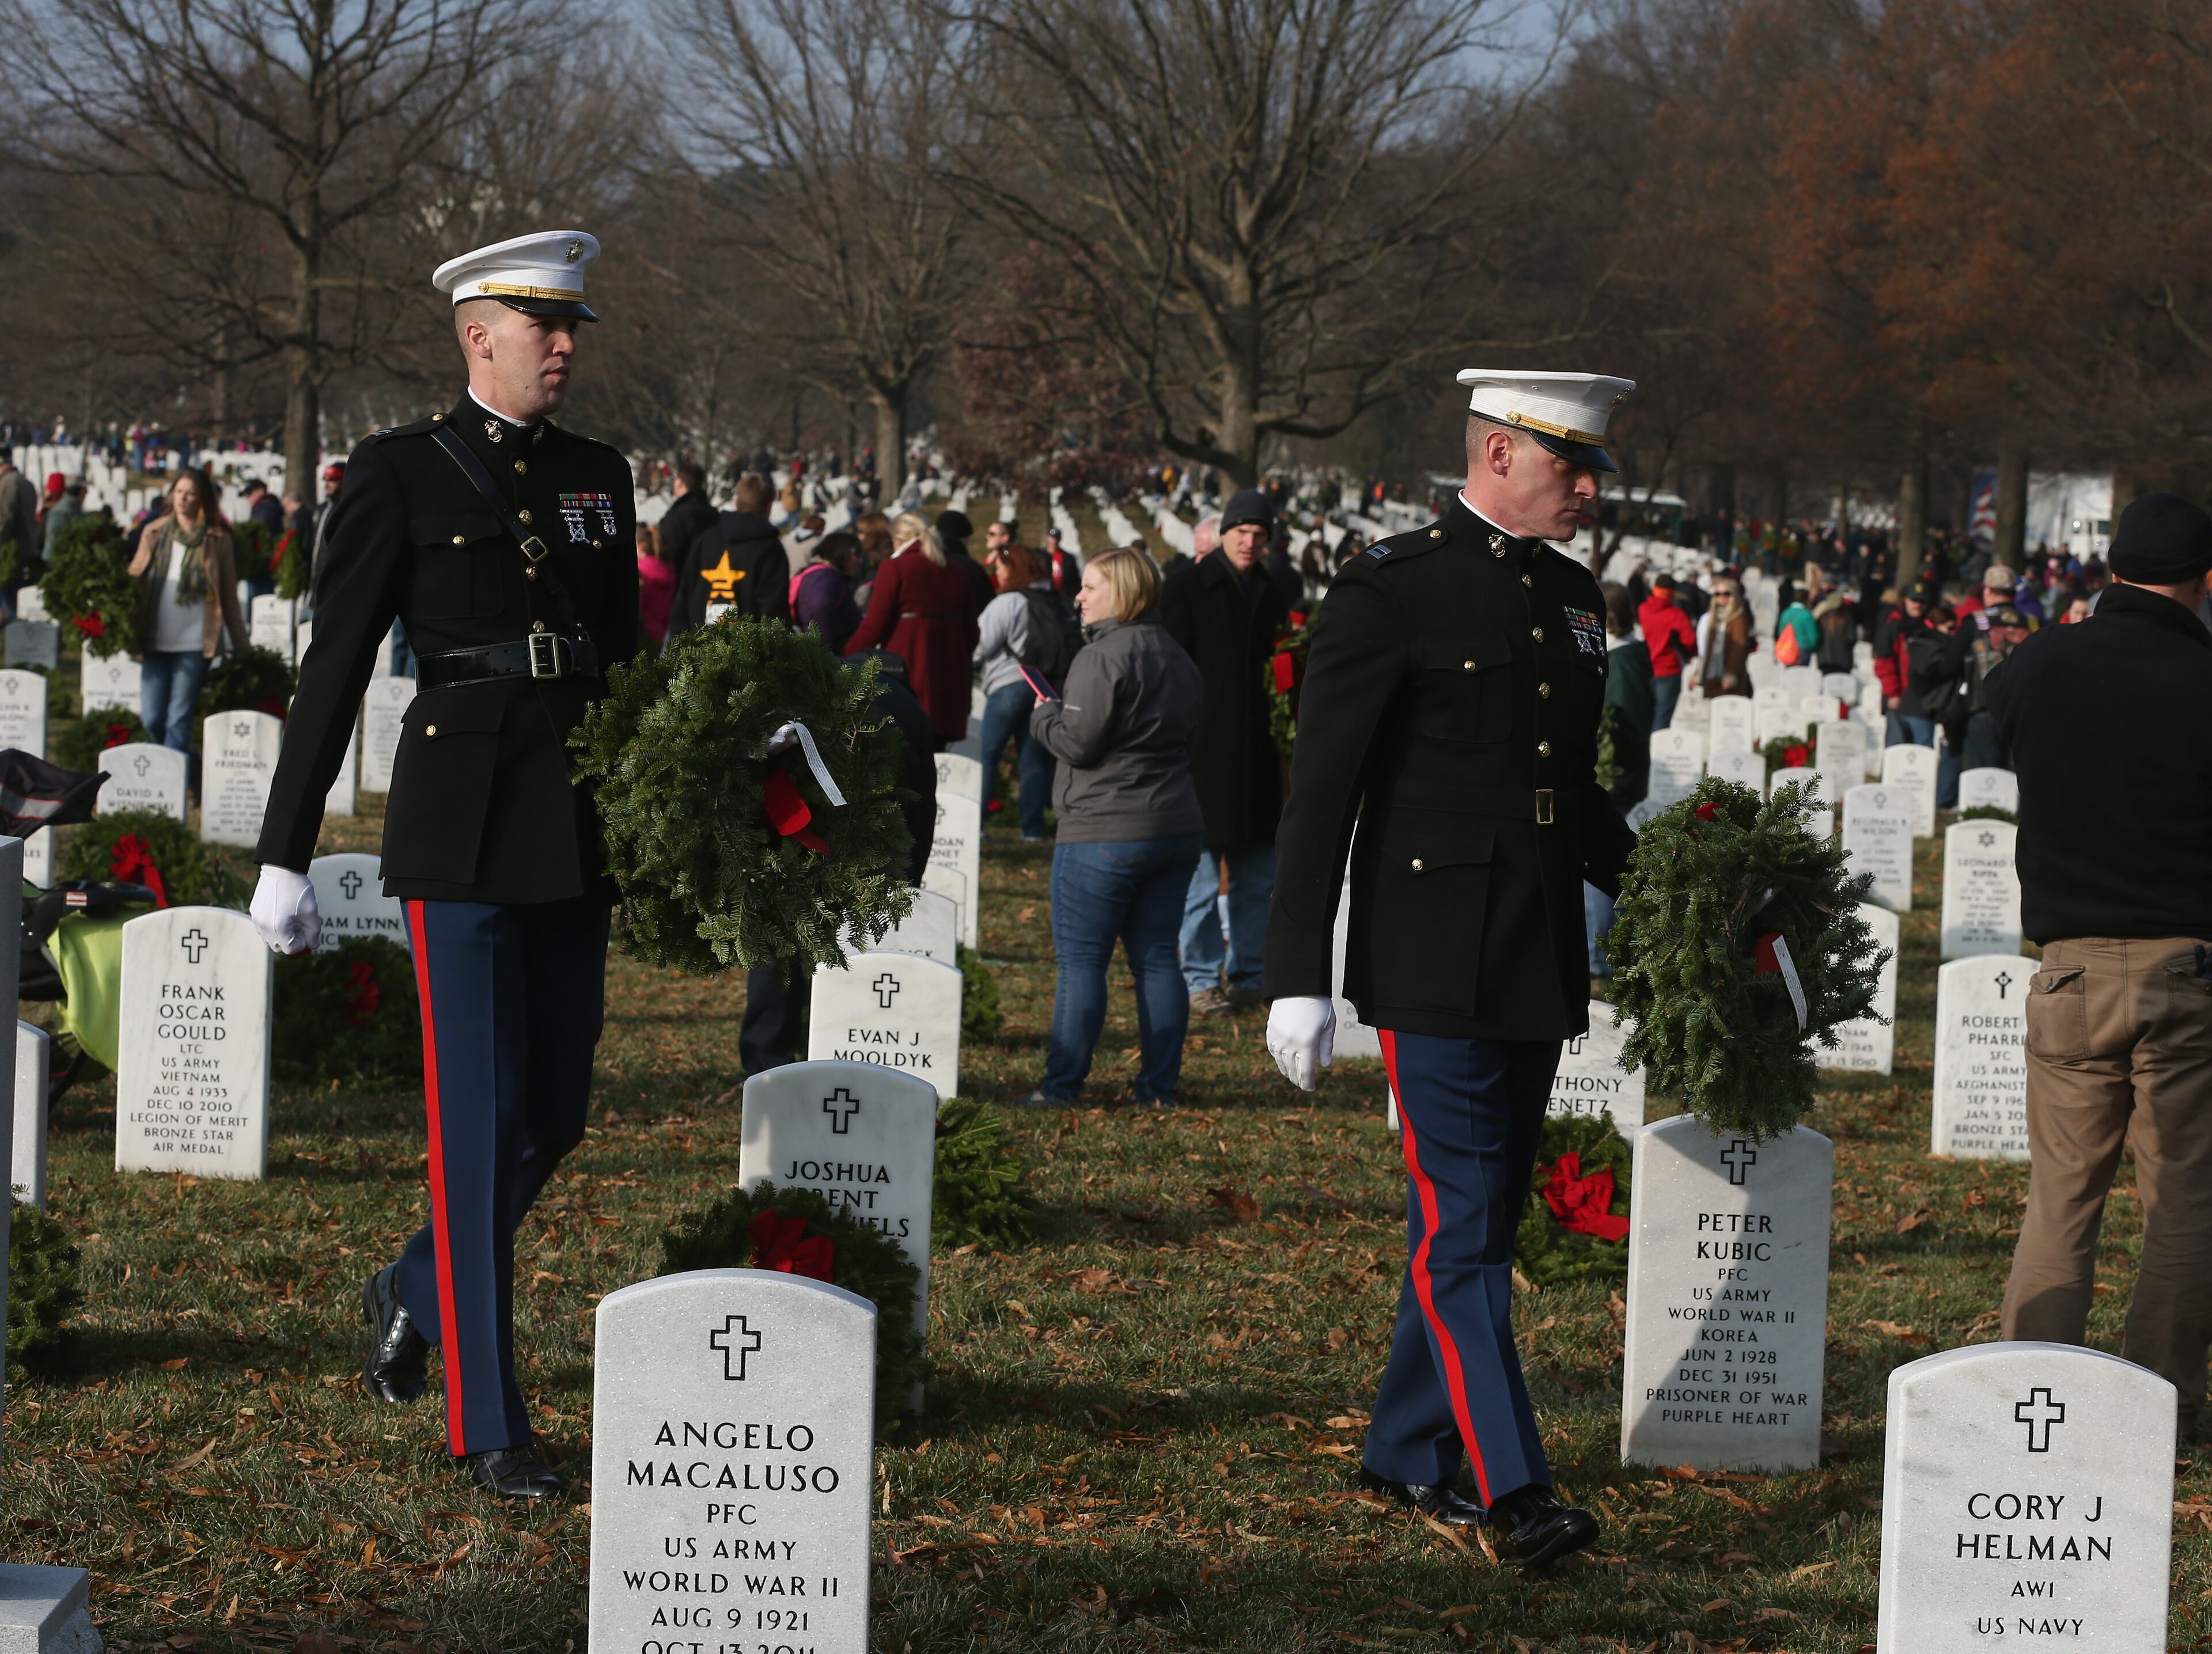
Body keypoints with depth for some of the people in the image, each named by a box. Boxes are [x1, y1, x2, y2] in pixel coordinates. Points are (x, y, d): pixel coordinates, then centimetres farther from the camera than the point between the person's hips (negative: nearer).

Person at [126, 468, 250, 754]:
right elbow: (134, 577, 13)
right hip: (156, 641, 3)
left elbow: (229, 597, 5)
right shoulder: (155, 533, 10)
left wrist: (241, 646, 4)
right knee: (151, 719, 2)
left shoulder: (218, 540, 2)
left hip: (194, 644, -3)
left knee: (179, 718, -5)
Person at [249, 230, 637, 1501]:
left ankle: (418, 1291, 37)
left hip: (578, 825, 6)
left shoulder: (600, 477, 13)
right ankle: (489, 1424, 2)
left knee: (557, 1112, 10)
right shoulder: (402, 472, -3)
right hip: (462, 821, -6)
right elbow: (336, 664, -4)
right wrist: (284, 855, -6)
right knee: (484, 1120, -5)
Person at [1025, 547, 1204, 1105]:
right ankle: (1159, 1082, 10)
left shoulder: (1102, 658, -14)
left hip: (1105, 832, -8)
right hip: (1176, 828, 8)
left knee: (1081, 958, -2)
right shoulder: (1176, 657, 13)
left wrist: (1044, 714, 3)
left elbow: (1076, 743, -17)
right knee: (1156, 958, 10)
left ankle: (1062, 1084, -1)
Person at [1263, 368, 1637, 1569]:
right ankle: (1513, 1491, -9)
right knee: (1461, 1226, -8)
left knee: (1476, 1224, 13)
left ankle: (1406, 1448, 25)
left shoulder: (1575, 600, 13)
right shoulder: (1390, 590, -9)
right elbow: (1320, 795, -10)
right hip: (1434, 968, -7)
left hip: (1540, 970, 7)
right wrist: (1297, 981, -14)